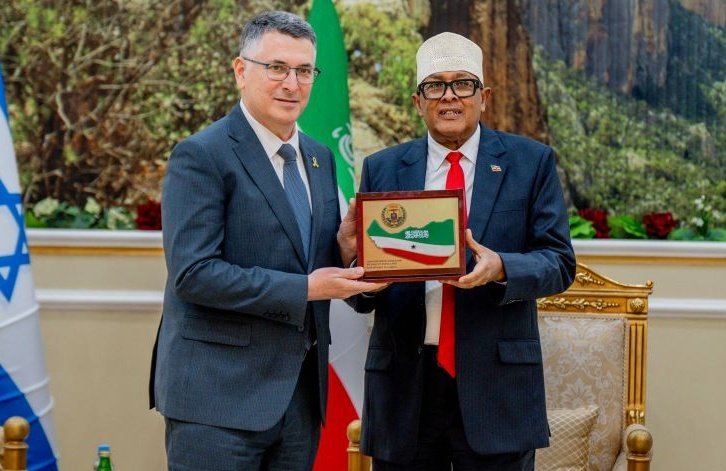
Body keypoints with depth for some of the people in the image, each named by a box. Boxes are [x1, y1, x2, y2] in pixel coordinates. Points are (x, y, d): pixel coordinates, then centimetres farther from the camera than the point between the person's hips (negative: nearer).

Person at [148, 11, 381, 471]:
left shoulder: (320, 158, 13)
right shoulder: (201, 156, -10)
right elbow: (193, 273, -18)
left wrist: (344, 252, -4)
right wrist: (304, 289, -18)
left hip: (302, 393, 7)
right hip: (220, 395, -7)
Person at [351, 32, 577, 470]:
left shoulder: (531, 162, 4)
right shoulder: (382, 169, 8)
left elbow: (559, 262, -2)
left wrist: (501, 268, -22)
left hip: (496, 382, -1)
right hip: (404, 383, 2)